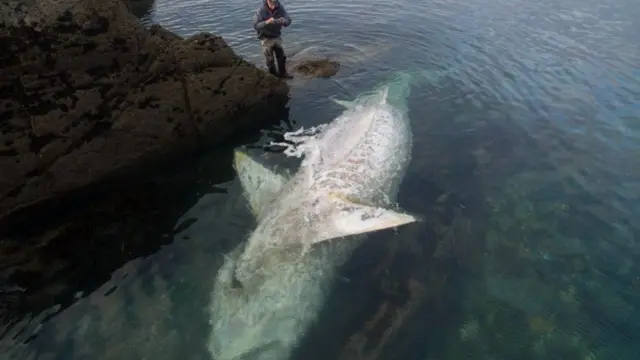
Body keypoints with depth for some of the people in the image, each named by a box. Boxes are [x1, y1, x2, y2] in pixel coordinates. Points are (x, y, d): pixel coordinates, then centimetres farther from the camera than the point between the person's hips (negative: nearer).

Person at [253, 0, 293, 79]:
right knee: (270, 60, 5)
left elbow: (288, 20, -10)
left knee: (282, 57, 12)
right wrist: (267, 22, -41)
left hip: (277, 37, 4)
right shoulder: (261, 10, -21)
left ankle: (283, 73, 31)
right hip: (266, 38, -4)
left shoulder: (280, 8, -11)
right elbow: (256, 25, -25)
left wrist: (283, 21, -34)